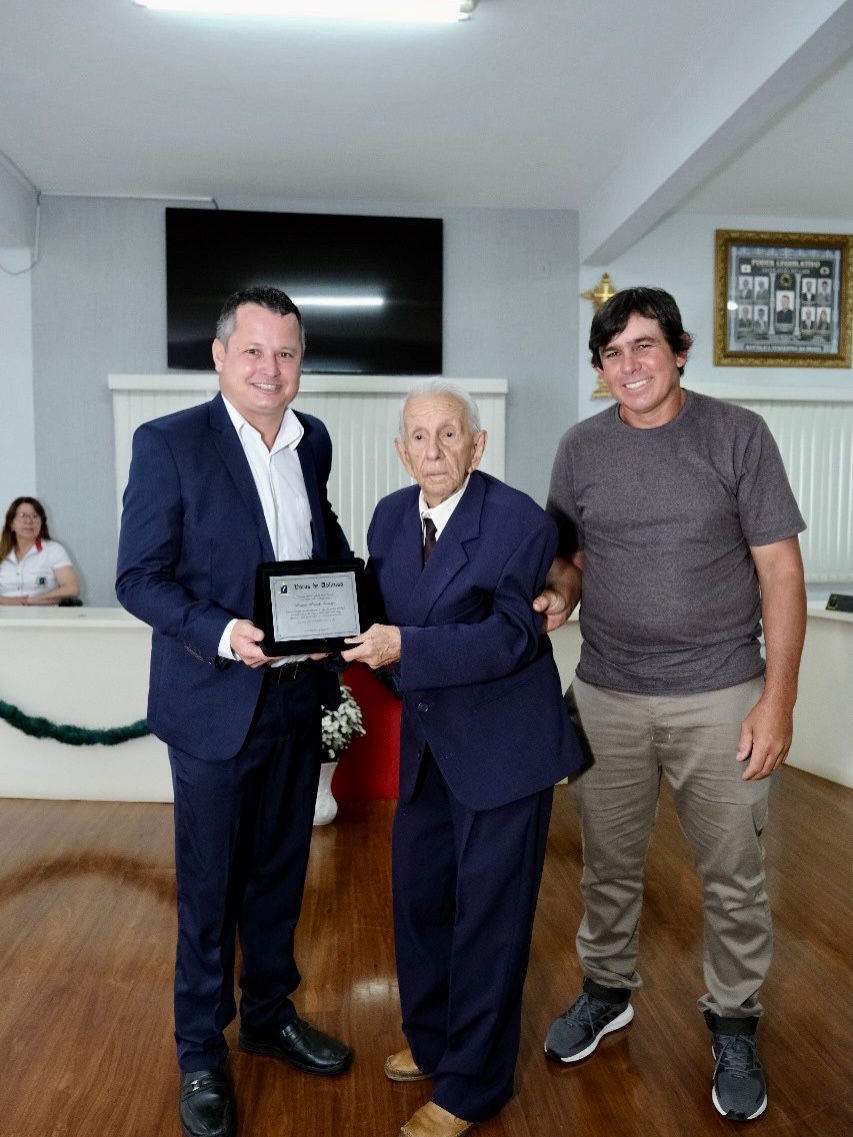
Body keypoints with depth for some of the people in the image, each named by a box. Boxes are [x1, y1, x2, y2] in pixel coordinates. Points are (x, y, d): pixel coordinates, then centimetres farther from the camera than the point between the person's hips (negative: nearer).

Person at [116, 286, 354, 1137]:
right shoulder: (168, 443, -12)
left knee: (279, 874, 20)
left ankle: (270, 1016, 43)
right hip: (214, 702, -5)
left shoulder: (312, 441, 5)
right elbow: (138, 578, -13)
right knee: (208, 887, 11)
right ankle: (200, 1052, 34)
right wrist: (223, 635, -26)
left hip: (296, 698, 5)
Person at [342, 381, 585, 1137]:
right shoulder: (391, 514, 3)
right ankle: (432, 1039, 45)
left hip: (503, 746, -6)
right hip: (428, 742, 7)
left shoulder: (521, 522, -18)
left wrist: (405, 648, -31)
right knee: (418, 894, 20)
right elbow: (383, 609, 8)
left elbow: (509, 637, -24)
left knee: (488, 914, 7)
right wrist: (348, 631, -12)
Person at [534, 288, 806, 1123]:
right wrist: (557, 597, -11)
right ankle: (606, 990, 41)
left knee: (733, 879, 11)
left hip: (721, 700, -2)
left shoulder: (737, 434, -5)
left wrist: (778, 699, -11)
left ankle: (733, 1025, 35)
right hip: (605, 698, 3)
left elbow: (780, 569, -6)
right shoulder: (580, 448, 3)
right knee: (608, 866, 17)